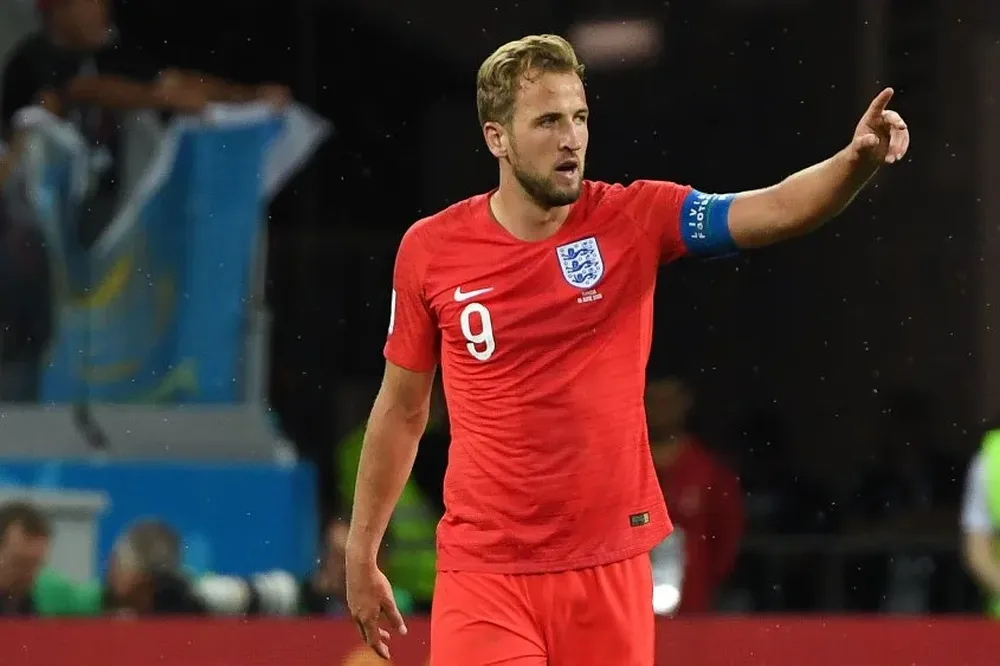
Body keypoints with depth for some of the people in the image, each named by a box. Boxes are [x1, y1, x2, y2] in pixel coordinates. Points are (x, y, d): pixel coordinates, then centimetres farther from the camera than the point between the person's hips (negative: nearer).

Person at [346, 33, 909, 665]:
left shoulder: (635, 218, -2)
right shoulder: (429, 250, -1)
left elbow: (776, 210, -15)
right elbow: (402, 410, 10)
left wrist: (857, 159, -35)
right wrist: (361, 553, 13)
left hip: (611, 568, 1)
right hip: (483, 574, -1)